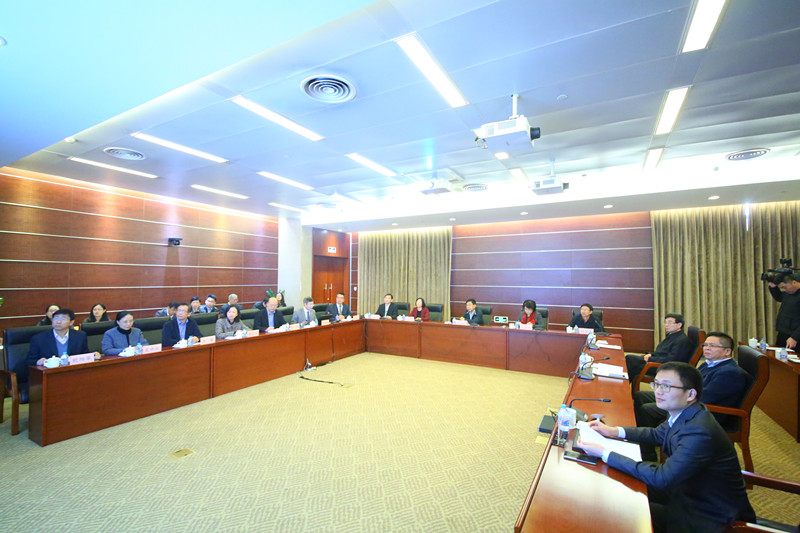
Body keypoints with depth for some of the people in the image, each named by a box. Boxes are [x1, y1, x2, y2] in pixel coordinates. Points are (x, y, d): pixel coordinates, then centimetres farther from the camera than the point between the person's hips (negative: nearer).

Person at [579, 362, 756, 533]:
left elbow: (661, 478, -30)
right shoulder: (684, 414, -5)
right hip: (686, 489, 8)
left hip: (709, 516, -7)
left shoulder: (700, 433, -32)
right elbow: (658, 434, 15)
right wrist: (614, 431, 2)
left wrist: (605, 453, -28)